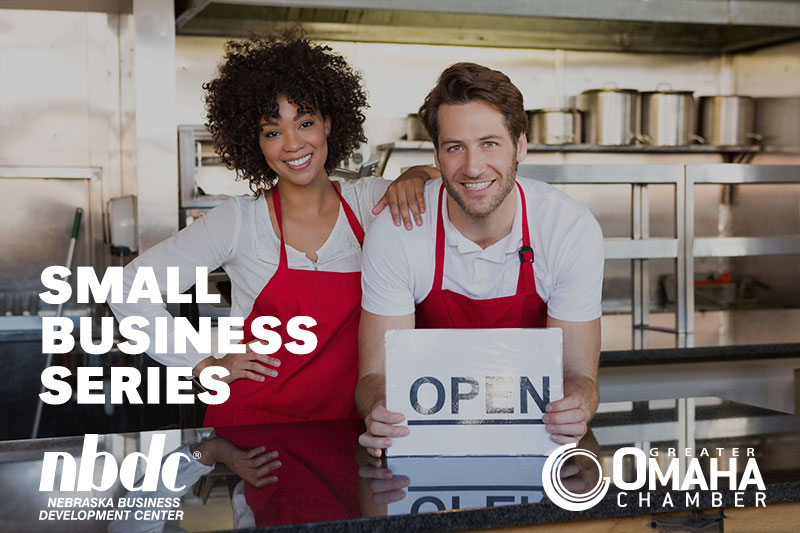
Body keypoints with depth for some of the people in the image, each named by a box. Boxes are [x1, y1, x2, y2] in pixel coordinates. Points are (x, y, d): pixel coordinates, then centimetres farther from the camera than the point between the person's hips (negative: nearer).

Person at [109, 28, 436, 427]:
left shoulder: (369, 201, 2)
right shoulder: (241, 220, -3)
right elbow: (129, 291, 0)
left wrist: (413, 178, -6)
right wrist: (208, 366, -2)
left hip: (343, 419, 3)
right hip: (252, 419, -2)